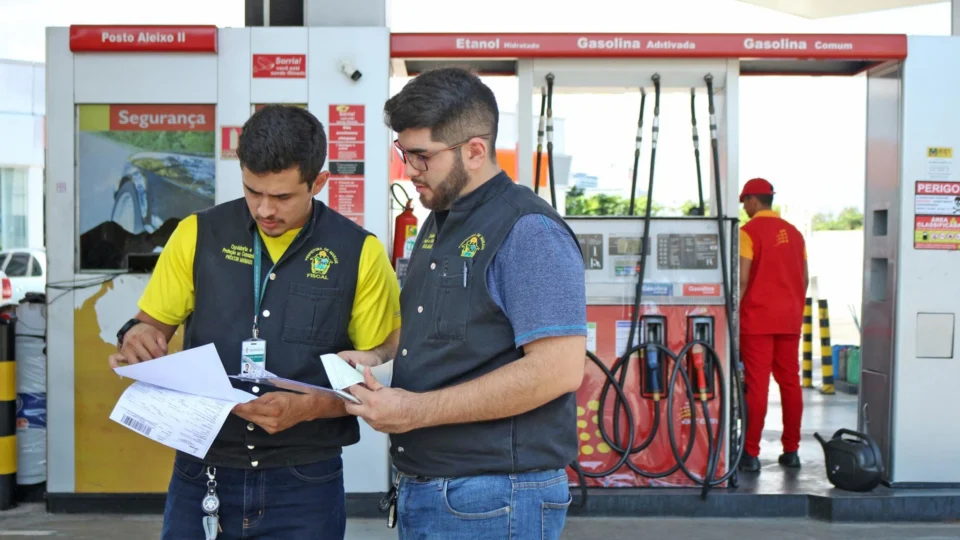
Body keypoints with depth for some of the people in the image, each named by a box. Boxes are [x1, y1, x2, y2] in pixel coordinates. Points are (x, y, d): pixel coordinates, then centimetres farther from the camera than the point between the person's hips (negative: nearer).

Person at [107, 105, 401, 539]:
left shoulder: (359, 254, -4)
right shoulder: (199, 235, 1)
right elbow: (152, 325, 9)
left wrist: (309, 407, -18)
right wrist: (138, 338, -14)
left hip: (304, 486, -1)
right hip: (202, 476, 2)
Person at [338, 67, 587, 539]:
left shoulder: (528, 232, -16)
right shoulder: (437, 225, 14)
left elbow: (559, 368, -24)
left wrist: (415, 410, -21)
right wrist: (377, 357, 5)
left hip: (494, 501, -8)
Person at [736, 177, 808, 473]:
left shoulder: (749, 231, -8)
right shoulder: (794, 233, 11)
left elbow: (742, 279, -14)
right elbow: (804, 278, 13)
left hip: (758, 318, -6)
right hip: (790, 319, 6)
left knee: (756, 384, -5)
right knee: (790, 382, 10)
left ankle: (751, 453, -5)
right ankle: (791, 450, 14)